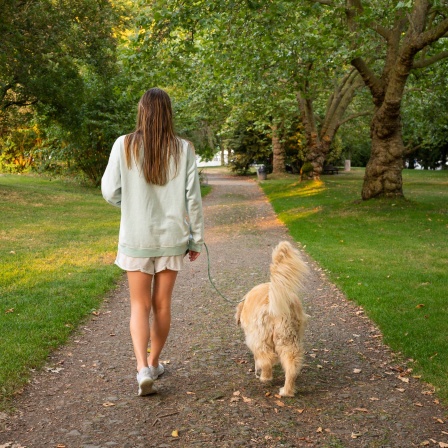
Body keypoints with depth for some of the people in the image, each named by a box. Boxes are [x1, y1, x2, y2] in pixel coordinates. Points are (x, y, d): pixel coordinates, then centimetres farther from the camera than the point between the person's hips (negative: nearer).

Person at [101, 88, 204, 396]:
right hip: (172, 237, 1)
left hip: (136, 237, -1)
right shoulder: (183, 149, -6)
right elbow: (193, 198, -4)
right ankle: (154, 363, 29)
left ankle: (143, 368, -8)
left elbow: (110, 192, -4)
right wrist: (197, 238, 6)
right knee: (162, 304, 15)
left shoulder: (124, 146, -8)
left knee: (140, 305, 8)